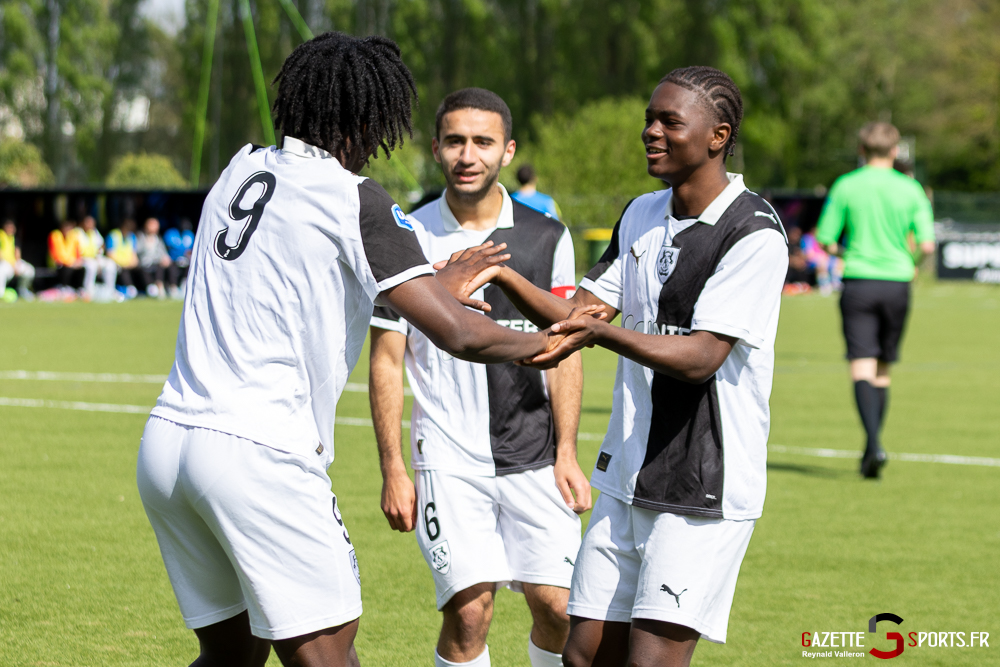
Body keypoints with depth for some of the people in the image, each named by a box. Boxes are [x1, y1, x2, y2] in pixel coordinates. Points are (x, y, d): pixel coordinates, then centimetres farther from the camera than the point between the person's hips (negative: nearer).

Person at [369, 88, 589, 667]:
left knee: (558, 607, -4)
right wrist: (393, 471, -2)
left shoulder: (547, 237, 4)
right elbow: (387, 361, 2)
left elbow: (564, 351, 8)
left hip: (534, 456, 2)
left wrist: (566, 454, 0)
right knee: (469, 610, -13)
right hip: (448, 456, -2)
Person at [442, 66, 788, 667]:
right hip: (627, 479, 7)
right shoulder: (642, 216, 12)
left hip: (704, 493, -7)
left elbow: (702, 357, -22)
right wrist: (503, 276, -1)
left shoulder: (754, 234, -14)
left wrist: (602, 333, -36)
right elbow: (579, 312, 16)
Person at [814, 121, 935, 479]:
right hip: (896, 282, 2)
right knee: (882, 369, 14)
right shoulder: (910, 190, 1)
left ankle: (874, 441, -26)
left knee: (862, 367, -6)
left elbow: (826, 241, -1)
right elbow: (927, 245, -4)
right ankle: (870, 450, 20)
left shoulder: (845, 187, -1)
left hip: (858, 281, -2)